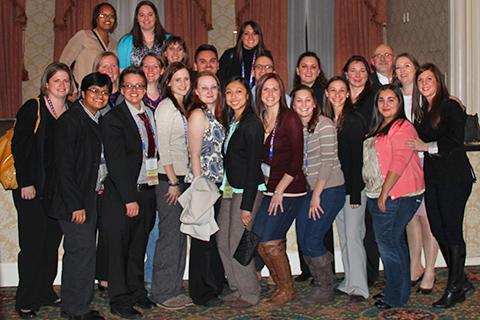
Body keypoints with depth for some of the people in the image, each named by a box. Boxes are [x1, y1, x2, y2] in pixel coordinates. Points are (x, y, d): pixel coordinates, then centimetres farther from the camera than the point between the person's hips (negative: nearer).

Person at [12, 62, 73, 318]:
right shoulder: (32, 108, -5)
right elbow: (18, 146, -9)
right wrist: (25, 183, -14)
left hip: (60, 188, 5)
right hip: (33, 187, -5)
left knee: (53, 242, 10)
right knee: (33, 243, -1)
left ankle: (45, 292, 24)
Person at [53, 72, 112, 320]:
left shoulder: (97, 120, 12)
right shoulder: (70, 120, -13)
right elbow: (64, 166, -18)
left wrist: (100, 184, 8)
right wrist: (75, 204, -19)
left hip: (91, 197, 9)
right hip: (75, 200, -8)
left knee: (78, 253, 14)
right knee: (82, 251, -5)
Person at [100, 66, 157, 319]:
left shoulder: (151, 114, 11)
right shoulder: (113, 118, -8)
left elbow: (154, 152, 11)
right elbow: (116, 163, -13)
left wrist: (154, 190, 3)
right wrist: (129, 199, -16)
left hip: (148, 192, 6)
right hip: (122, 196, -6)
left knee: (139, 247, 16)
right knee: (119, 249, 5)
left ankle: (137, 293, 30)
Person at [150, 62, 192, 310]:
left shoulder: (183, 108, 15)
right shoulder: (165, 106, -10)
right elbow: (163, 146, -15)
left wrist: (181, 181, 11)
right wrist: (173, 182, -16)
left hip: (181, 178, 8)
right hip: (168, 179, -8)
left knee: (180, 235, 11)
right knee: (169, 236, -5)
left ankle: (175, 289, 19)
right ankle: (163, 293, 4)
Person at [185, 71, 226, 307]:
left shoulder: (215, 115, 13)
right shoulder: (198, 114, -11)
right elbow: (194, 155, -14)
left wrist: (216, 185, 11)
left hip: (216, 182, 8)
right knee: (203, 238, 0)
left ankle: (216, 284, 29)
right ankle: (202, 293, 10)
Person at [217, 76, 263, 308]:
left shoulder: (252, 124, -13)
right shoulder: (231, 123, 13)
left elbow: (254, 165, -17)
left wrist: (247, 205, -19)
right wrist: (224, 189, 7)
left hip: (247, 190, -8)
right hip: (229, 189, 8)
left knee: (237, 243, -4)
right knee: (223, 240, 9)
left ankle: (250, 293, 12)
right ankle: (237, 289, 22)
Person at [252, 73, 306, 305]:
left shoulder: (290, 118, -10)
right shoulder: (260, 120, 9)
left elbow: (297, 160, -13)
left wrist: (279, 190, -12)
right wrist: (267, 183, 4)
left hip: (289, 190, -6)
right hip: (270, 189, 6)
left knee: (270, 241, -7)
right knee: (259, 242, 3)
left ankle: (287, 290, 13)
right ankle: (280, 286, 21)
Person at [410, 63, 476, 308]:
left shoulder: (450, 107, -7)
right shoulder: (423, 112, 16)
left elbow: (455, 142, -15)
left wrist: (427, 146, -10)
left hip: (454, 176, -8)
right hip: (432, 177, 8)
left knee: (452, 230, -4)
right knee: (438, 230, 8)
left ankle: (454, 288, 6)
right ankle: (461, 282, 22)